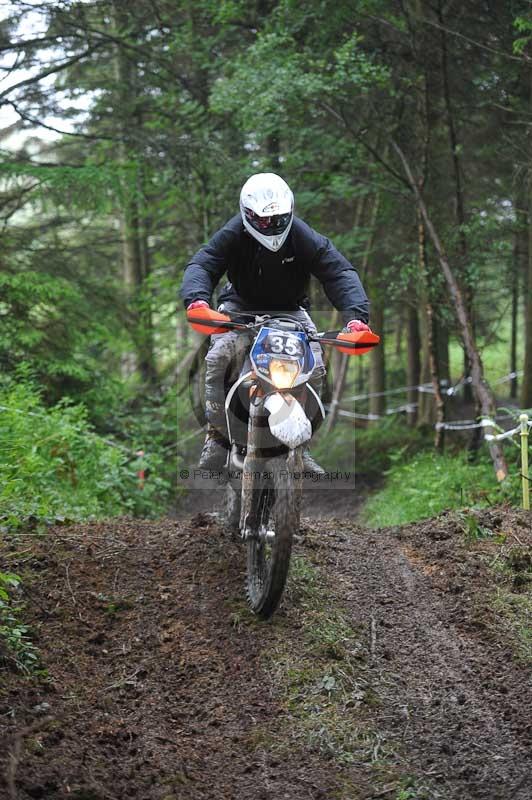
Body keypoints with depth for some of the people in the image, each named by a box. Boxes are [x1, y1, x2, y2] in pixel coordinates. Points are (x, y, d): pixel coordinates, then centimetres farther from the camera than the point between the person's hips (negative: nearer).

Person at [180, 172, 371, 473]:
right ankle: (218, 434, -14)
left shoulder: (305, 239, -19)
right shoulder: (232, 235, -19)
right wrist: (196, 299, -54)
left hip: (289, 310, 1)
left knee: (314, 368, -20)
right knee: (218, 358, -28)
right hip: (240, 307, -1)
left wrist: (356, 315, -43)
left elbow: (340, 271, -25)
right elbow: (201, 264, -30)